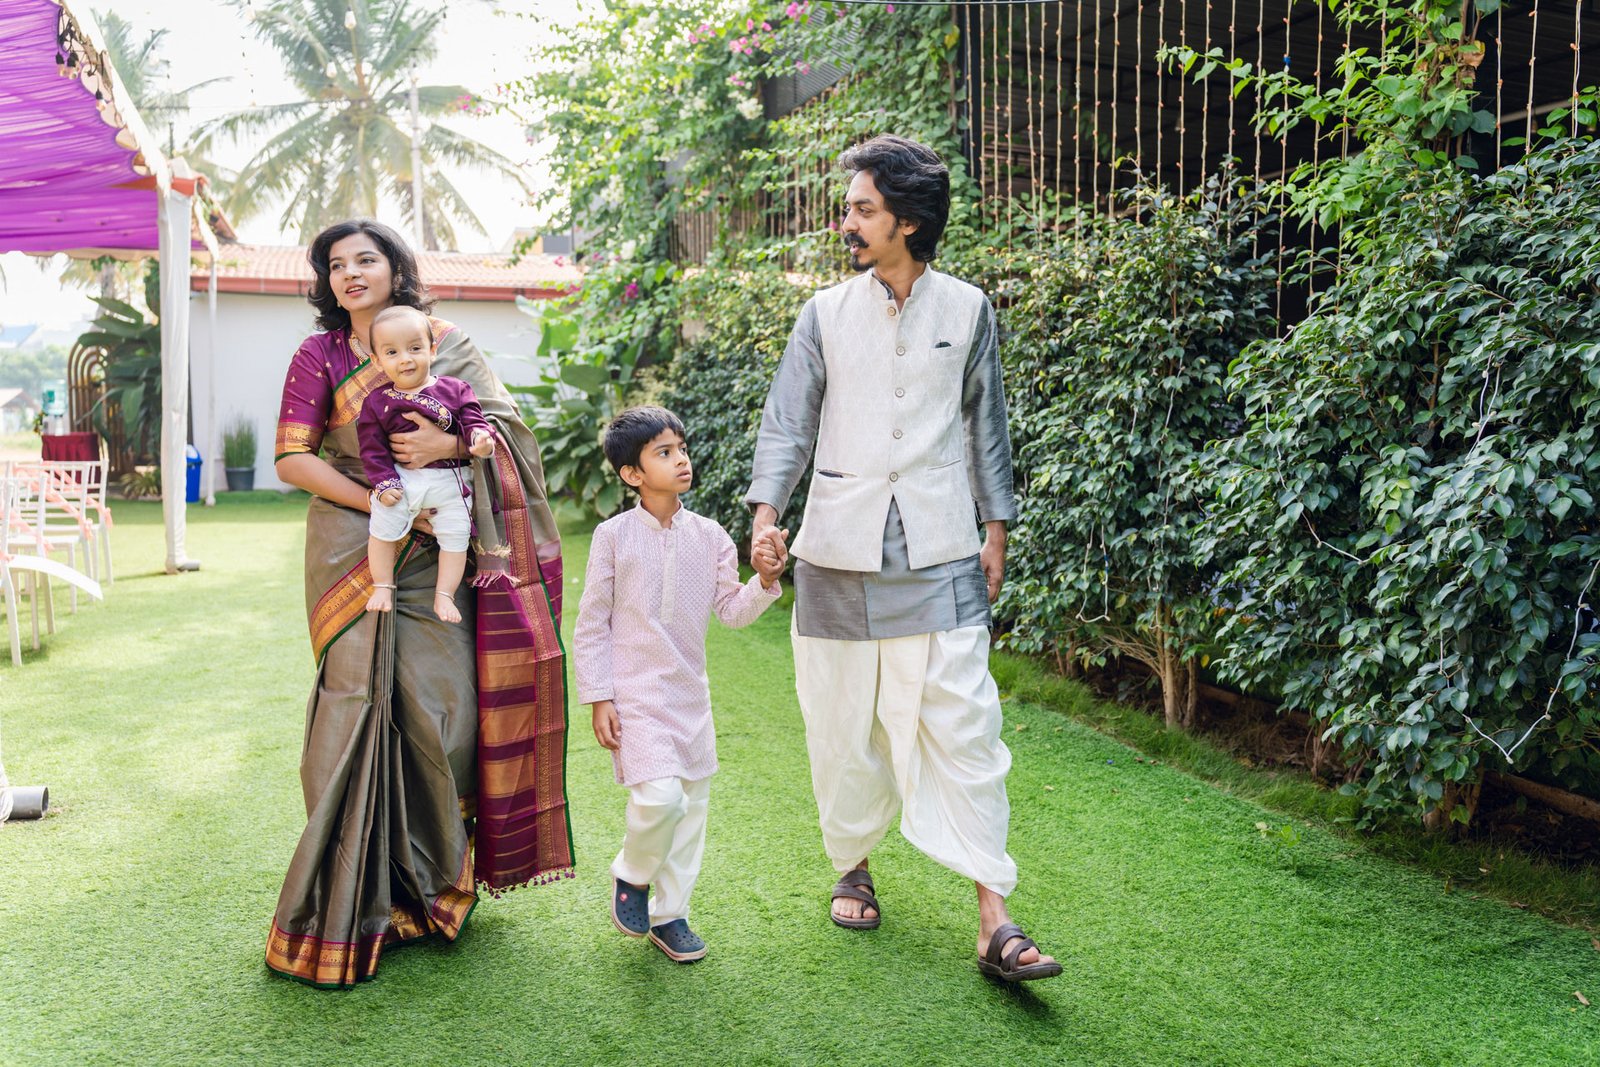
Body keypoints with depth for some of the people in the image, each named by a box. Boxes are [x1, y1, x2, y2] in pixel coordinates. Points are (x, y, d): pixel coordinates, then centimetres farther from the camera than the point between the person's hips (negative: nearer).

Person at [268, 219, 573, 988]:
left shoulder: (446, 342, 8)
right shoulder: (321, 355, 3)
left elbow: (503, 418, 1)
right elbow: (291, 460, -4)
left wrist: (448, 443, -20)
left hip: (436, 553, 2)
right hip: (355, 557, -2)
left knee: (443, 708, -1)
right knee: (361, 707, -7)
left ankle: (433, 879, 20)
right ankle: (344, 908, 4)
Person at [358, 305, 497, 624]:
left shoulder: (455, 390, 2)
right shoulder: (377, 402, 1)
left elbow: (472, 421, -2)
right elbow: (372, 448, -1)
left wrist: (481, 438, -25)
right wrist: (384, 482, -12)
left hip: (448, 481, 1)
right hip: (400, 480, -1)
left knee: (455, 536, 2)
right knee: (382, 529, -2)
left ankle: (444, 595, 16)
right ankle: (383, 587, 20)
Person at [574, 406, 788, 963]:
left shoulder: (710, 536, 3)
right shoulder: (614, 536, -8)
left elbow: (732, 611, 4)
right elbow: (591, 624, -4)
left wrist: (764, 581, -15)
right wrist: (598, 699, -7)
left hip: (690, 692, 5)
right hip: (634, 694, -5)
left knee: (693, 800, 9)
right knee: (660, 795, -19)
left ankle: (669, 913, 26)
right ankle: (632, 875, 13)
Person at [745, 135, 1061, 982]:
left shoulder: (967, 310, 5)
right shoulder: (826, 314, 5)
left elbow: (985, 425, 11)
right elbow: (787, 424, 5)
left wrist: (996, 528, 8)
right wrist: (765, 513, -10)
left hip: (939, 555, -1)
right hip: (840, 552, 1)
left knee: (961, 724, -6)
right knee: (843, 725, 9)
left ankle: (994, 922, -2)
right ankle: (852, 868, 31)